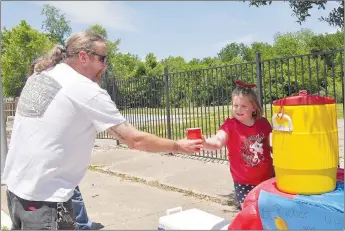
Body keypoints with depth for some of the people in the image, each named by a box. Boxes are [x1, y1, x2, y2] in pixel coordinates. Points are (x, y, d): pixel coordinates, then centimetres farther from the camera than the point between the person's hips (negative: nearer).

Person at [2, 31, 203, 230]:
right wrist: (178, 146, -3)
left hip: (15, 187, 9)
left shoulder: (38, 78, 7)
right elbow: (135, 140, -15)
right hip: (43, 197, -8)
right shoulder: (88, 91, -17)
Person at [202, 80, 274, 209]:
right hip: (244, 183, -3)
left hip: (267, 178, 3)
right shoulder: (230, 125, -16)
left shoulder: (263, 123, -5)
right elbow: (217, 142, -36)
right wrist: (204, 143, -55)